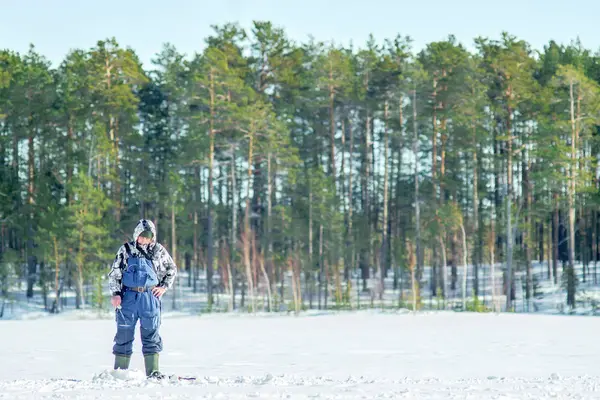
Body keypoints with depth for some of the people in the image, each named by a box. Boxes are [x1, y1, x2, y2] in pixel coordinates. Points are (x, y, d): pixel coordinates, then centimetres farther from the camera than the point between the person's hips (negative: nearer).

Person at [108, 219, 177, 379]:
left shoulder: (159, 251, 7)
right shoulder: (126, 250, 4)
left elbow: (172, 269, 21)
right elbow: (114, 273, 6)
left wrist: (164, 286, 8)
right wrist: (115, 293, -5)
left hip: (150, 297, 1)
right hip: (128, 297, -1)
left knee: (151, 334, 1)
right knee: (124, 334, 1)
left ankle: (153, 372, 4)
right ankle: (120, 371, 7)